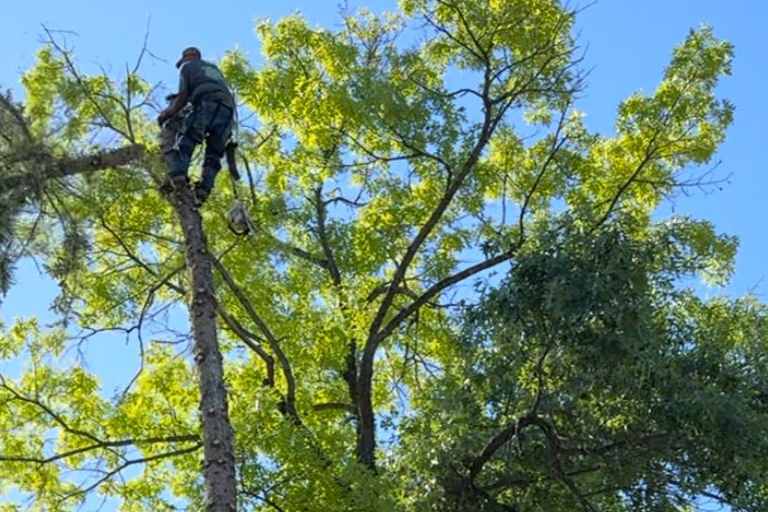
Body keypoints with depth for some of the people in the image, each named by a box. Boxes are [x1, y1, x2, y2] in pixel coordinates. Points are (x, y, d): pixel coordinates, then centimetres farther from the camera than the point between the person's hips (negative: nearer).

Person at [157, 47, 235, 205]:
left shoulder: (187, 67, 21)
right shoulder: (213, 68, 40)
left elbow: (183, 97, 11)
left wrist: (168, 114, 24)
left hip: (208, 105, -5)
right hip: (228, 110, 5)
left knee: (186, 139, -6)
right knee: (214, 153, 4)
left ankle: (178, 173, -29)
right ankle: (205, 187, -14)